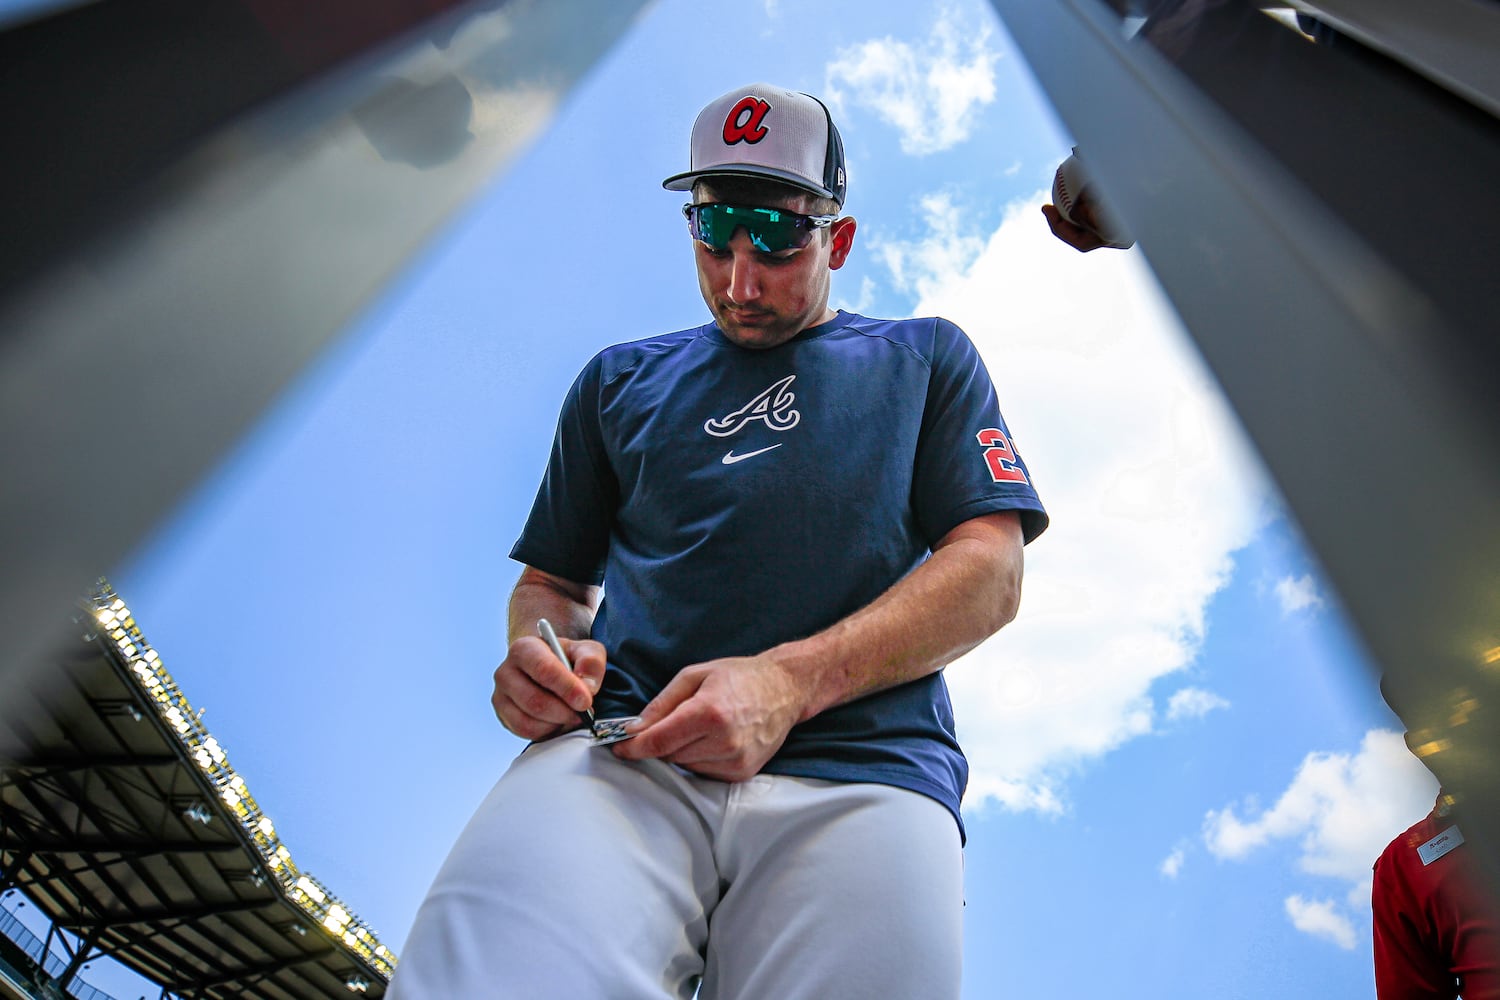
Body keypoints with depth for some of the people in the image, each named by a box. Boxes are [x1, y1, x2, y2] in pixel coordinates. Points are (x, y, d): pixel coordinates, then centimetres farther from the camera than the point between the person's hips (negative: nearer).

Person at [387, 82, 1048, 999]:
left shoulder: (926, 358, 20)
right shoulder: (621, 379, 26)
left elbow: (992, 572, 6)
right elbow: (550, 580, 27)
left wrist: (789, 682, -10)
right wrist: (539, 650, 0)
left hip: (859, 765, 0)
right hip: (617, 750, 1)